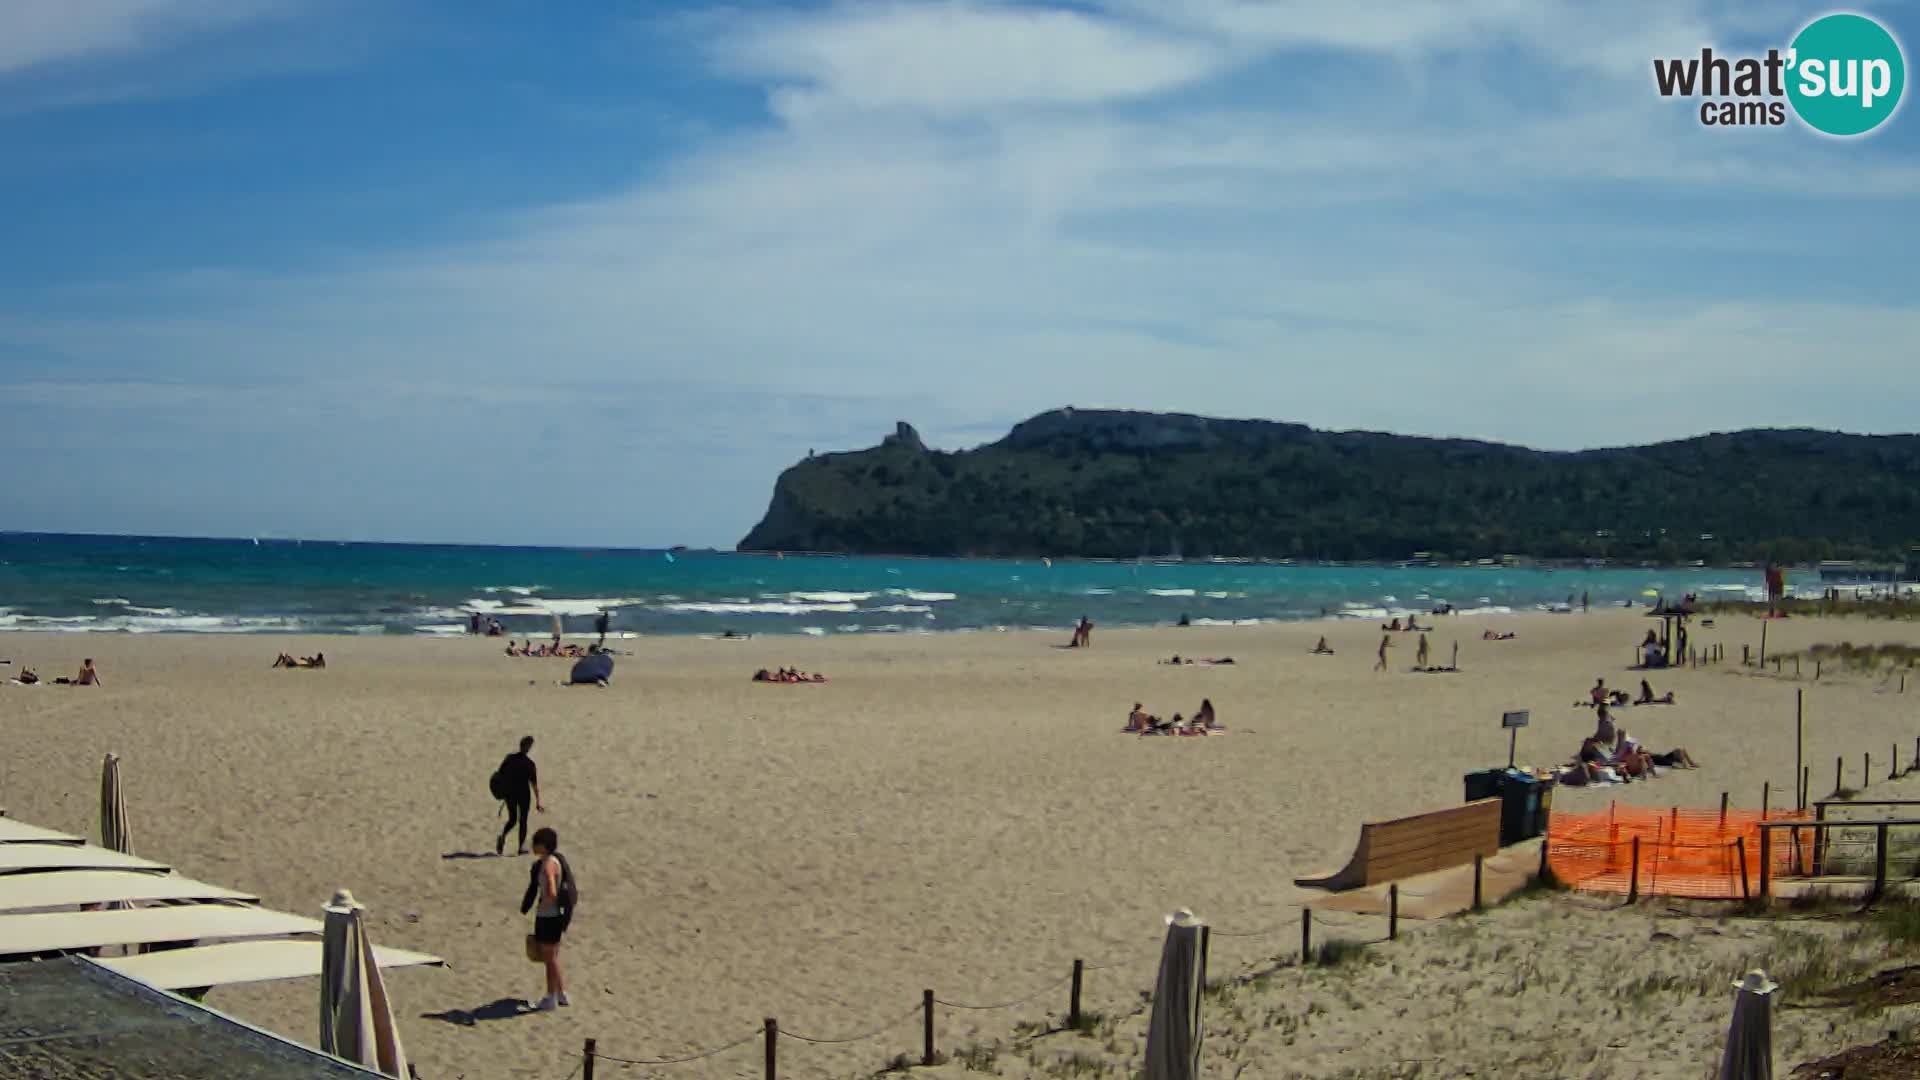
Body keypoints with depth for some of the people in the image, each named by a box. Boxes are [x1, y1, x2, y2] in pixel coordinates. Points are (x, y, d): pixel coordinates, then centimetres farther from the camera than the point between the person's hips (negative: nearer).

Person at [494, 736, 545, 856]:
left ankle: (502, 835, -11)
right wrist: (538, 801, -10)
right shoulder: (529, 763, -13)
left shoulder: (509, 758, -3)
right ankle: (521, 848, 11)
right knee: (523, 820, 11)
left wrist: (503, 790, 17)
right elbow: (534, 783, -13)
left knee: (512, 819, 17)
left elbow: (500, 774, 3)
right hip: (524, 794, -3)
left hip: (510, 793, 3)